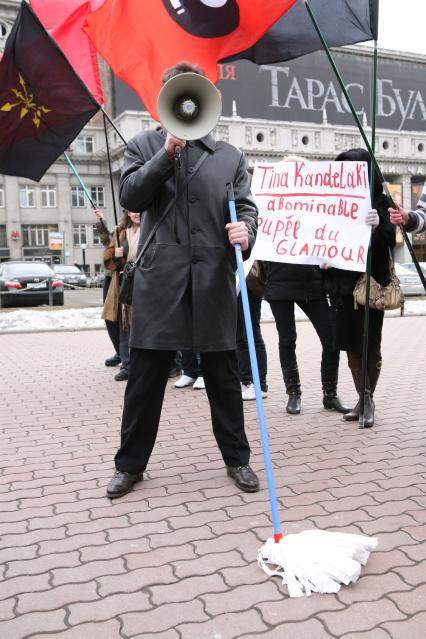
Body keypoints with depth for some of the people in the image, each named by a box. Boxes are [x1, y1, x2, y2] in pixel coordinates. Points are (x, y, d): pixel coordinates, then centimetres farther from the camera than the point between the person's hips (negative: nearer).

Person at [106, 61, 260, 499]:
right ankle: (130, 463, 22)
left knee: (223, 375, 10)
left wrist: (245, 232, -13)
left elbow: (246, 207, 9)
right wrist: (167, 153, -10)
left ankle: (237, 458, 25)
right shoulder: (143, 145, 13)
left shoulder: (230, 155, 15)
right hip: (159, 279, -1)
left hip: (214, 280, 1)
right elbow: (129, 196, -2)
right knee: (145, 376, 5)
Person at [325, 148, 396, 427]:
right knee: (350, 344, 7)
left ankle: (369, 400, 14)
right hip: (341, 284, 5)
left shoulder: (379, 202, -4)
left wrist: (378, 227, -33)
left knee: (370, 345, 1)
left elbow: (388, 243, -14)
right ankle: (363, 399, 17)